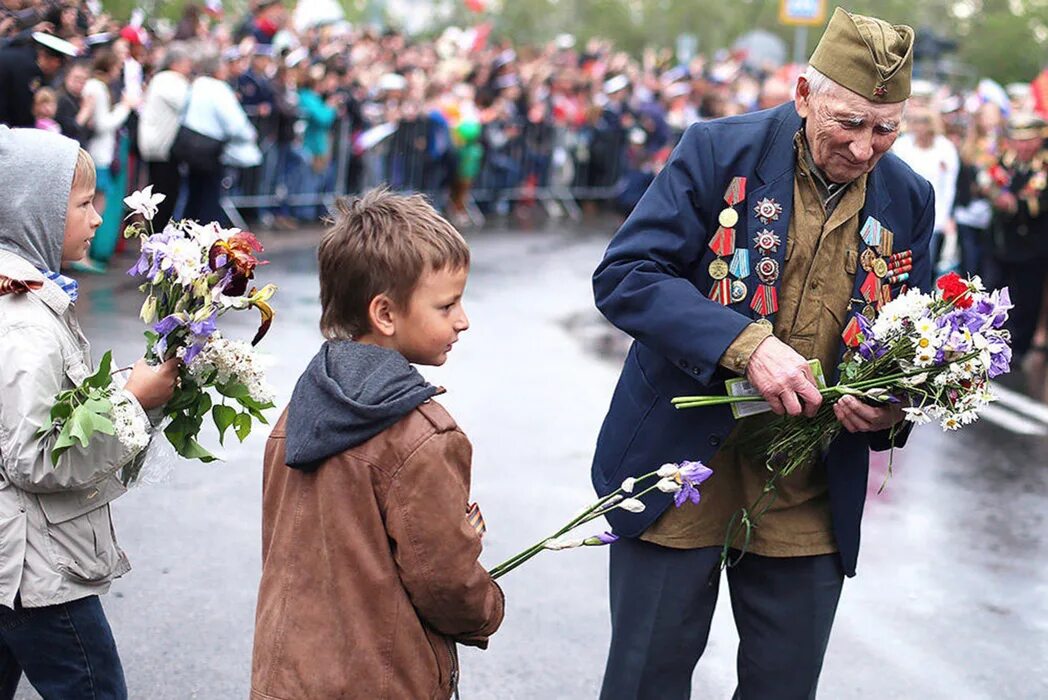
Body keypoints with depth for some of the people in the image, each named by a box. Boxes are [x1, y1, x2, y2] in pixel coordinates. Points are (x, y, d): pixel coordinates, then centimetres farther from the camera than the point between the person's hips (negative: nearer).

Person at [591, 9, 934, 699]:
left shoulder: (908, 200, 3)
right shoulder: (720, 151, -9)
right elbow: (624, 276, -15)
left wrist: (895, 407, -10)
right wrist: (747, 344, -27)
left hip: (812, 501, 3)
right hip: (683, 467, -3)